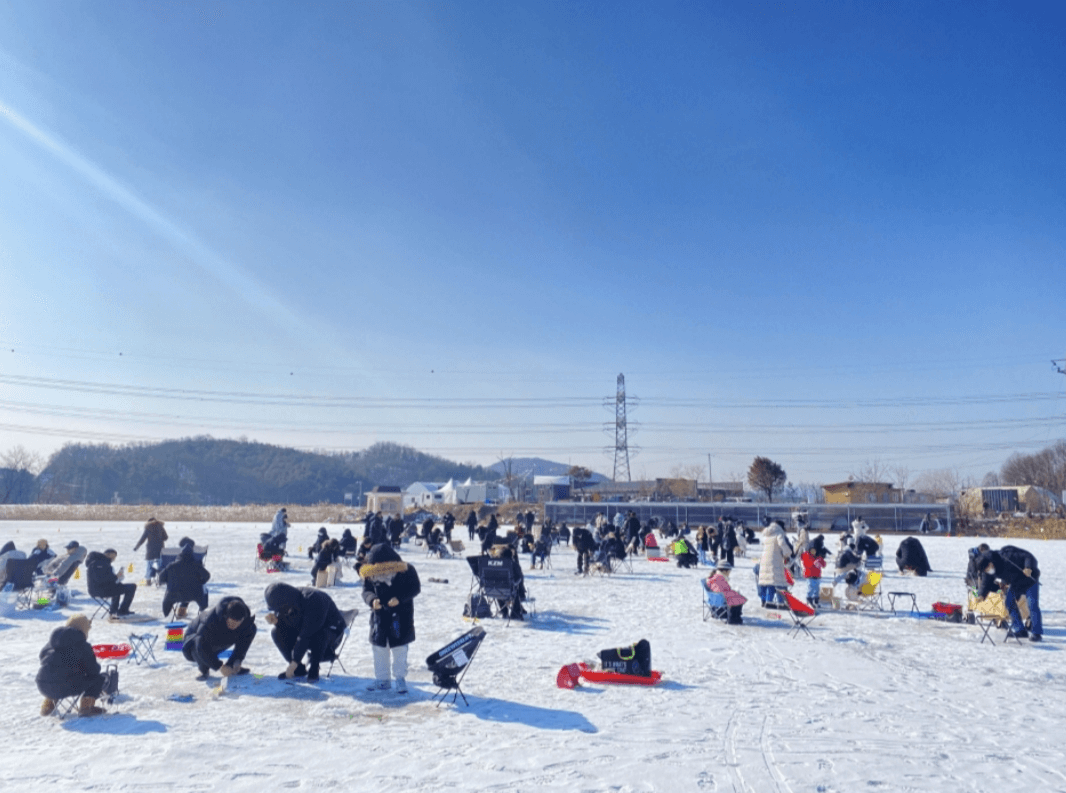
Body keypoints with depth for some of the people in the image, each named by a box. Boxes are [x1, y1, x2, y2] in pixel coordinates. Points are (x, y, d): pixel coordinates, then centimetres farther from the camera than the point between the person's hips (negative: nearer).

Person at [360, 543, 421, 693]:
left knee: (399, 649, 5)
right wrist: (372, 600, -25)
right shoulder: (369, 574, -6)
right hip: (379, 615, 3)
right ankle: (382, 679, 24)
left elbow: (415, 588, -11)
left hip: (401, 617, -3)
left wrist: (399, 598, -26)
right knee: (379, 648, 10)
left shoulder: (406, 571, -14)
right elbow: (366, 590, -2)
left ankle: (400, 678, 20)